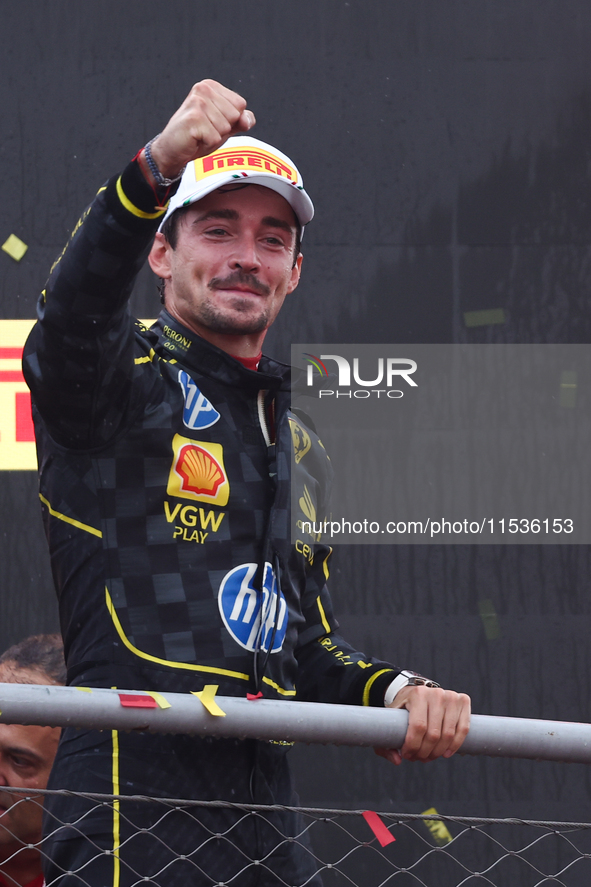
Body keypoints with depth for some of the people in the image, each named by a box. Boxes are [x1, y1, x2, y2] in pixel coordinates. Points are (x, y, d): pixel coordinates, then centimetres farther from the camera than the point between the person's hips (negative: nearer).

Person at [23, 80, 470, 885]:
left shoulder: (301, 447, 23)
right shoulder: (128, 381, 1)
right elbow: (75, 311, -23)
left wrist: (394, 691, 5)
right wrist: (157, 168, -40)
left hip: (264, 803, 7)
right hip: (135, 783, -7)